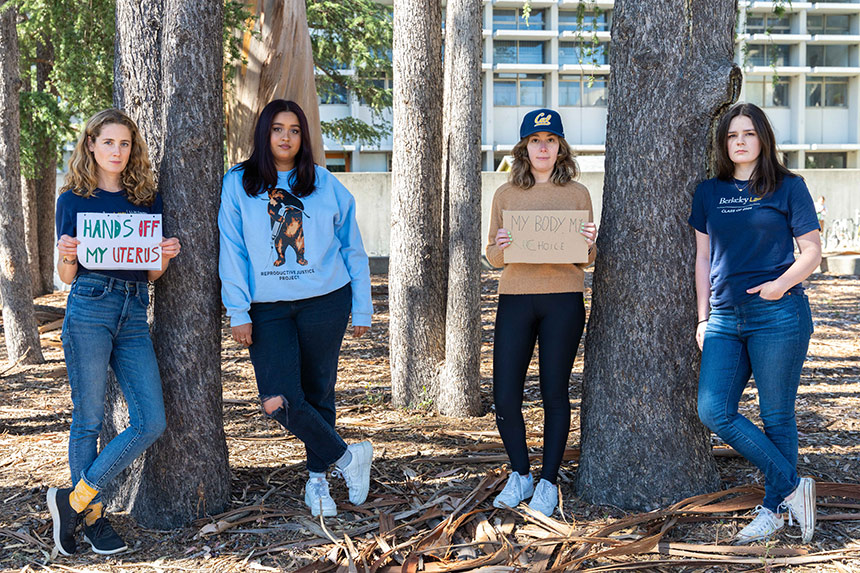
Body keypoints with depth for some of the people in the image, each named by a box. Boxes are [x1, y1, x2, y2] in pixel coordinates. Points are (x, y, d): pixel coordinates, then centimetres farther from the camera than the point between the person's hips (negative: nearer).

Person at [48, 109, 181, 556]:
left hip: (134, 316, 4)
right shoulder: (73, 199, 5)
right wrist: (67, 256, -17)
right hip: (88, 312, -4)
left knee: (151, 422, -5)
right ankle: (93, 515, 17)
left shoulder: (147, 198, 13)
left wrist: (166, 256, -6)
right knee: (88, 421, 1)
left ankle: (75, 498, 8)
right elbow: (66, 277, 5)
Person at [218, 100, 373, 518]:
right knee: (279, 400, -13)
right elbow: (231, 251, 2)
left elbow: (353, 248, 10)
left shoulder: (325, 185, 6)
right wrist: (238, 312, -5)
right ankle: (347, 458, 7)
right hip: (267, 308, 0)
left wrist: (362, 307, 8)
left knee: (318, 392, 6)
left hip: (325, 302, 0)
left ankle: (317, 481, 24)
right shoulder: (238, 184, 5)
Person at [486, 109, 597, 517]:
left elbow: (585, 260, 9)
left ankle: (548, 483, 16)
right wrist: (500, 246, -11)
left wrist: (589, 245, -12)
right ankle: (520, 476, 20)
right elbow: (492, 258, 10)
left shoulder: (577, 194, 7)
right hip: (515, 299, 1)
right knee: (505, 397, -1)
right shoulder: (505, 195, 9)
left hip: (563, 299, -1)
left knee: (555, 393, 2)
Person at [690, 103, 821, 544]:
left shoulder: (788, 187, 2)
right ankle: (793, 486, 6)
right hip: (726, 316, 4)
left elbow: (812, 251, 1)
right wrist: (703, 318, 9)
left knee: (776, 415, 2)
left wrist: (783, 283, -17)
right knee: (714, 411, -6)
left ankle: (773, 508, 17)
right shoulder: (709, 192, 13)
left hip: (778, 314, -4)